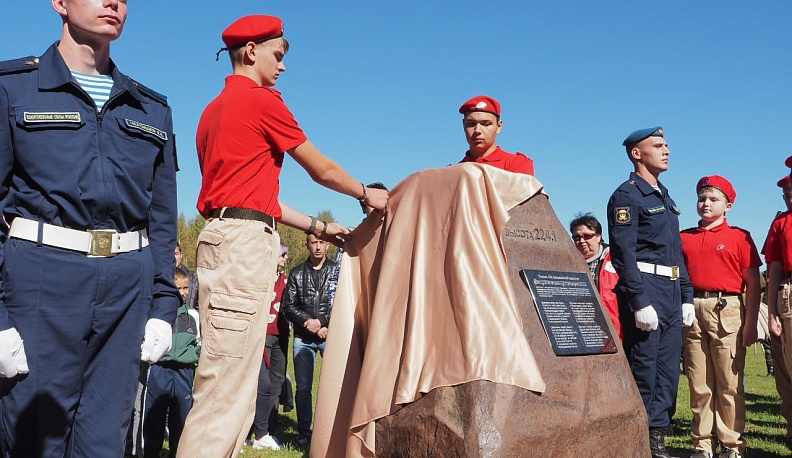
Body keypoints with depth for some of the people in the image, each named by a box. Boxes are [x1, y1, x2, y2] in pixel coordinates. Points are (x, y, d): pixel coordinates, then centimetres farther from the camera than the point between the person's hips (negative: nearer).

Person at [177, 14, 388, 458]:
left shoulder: (215, 108, 23)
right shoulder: (262, 100, -3)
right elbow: (321, 170, 4)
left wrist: (317, 227, 26)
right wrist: (367, 193, 21)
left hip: (223, 236, 10)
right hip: (244, 241, -10)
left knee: (236, 387, 11)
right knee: (226, 386, -11)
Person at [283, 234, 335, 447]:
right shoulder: (297, 273, 8)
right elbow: (288, 306, 2)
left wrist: (323, 323, -11)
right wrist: (308, 321, -11)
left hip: (330, 335, -1)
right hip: (303, 338, 2)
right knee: (303, 388, 5)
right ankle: (304, 432, 14)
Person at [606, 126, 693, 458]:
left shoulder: (665, 197, 20)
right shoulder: (627, 196, -8)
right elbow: (624, 253, -16)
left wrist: (686, 296, 15)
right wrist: (640, 302, -21)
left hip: (672, 292, 9)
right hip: (645, 288, -9)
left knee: (668, 370, 10)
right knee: (643, 370, -4)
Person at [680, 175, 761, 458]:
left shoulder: (739, 237, 5)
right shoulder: (684, 238, 14)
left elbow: (753, 284, 2)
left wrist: (750, 324, -6)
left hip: (727, 310, -3)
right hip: (691, 311, 3)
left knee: (729, 384, -1)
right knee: (699, 384, 6)